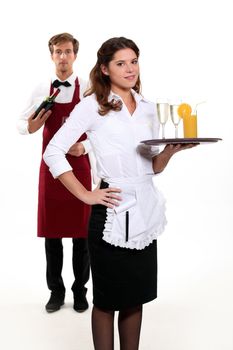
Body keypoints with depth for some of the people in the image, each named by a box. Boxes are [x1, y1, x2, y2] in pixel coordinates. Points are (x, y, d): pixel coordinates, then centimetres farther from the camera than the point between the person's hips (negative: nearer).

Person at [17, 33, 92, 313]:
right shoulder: (41, 90, 3)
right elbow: (20, 123, 9)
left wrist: (85, 147, -19)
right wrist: (29, 127, -13)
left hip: (79, 166, -2)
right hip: (50, 166, 2)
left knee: (81, 232, 5)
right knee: (51, 232, 8)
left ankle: (80, 290, 22)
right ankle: (56, 290, 24)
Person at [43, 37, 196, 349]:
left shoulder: (148, 108, 11)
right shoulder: (92, 105, -5)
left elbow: (154, 166, 15)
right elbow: (53, 152, -9)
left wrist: (172, 150, -6)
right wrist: (85, 194, -12)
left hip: (146, 213, 5)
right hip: (113, 214, -5)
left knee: (136, 297, 15)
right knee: (108, 299, 8)